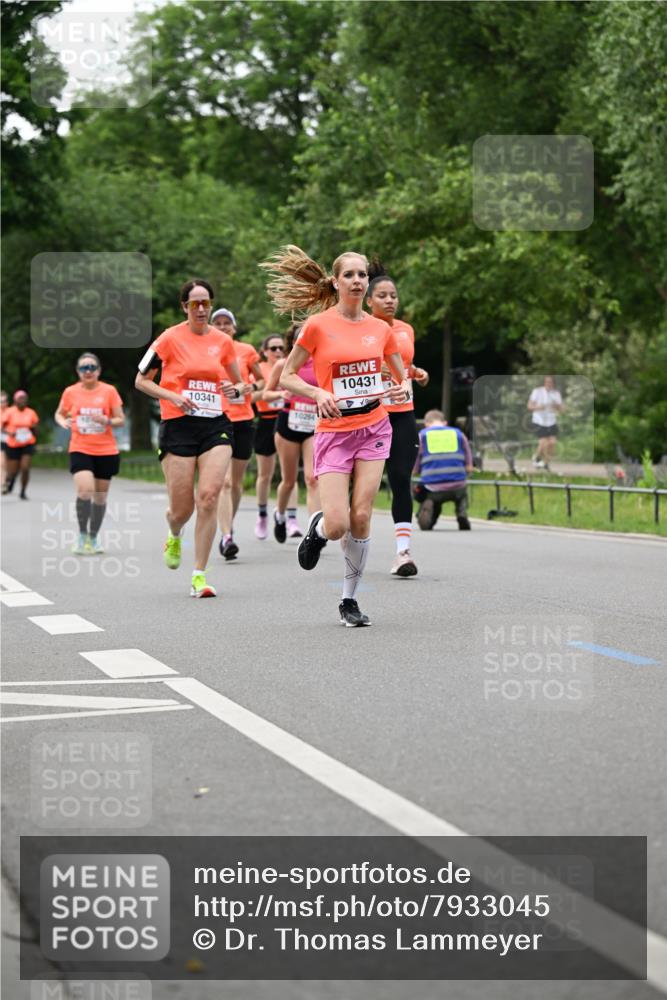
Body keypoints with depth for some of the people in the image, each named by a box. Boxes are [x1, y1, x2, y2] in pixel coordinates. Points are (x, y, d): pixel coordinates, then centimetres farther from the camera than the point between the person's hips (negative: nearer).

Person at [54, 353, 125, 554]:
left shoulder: (109, 391, -1)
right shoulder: (70, 392, 2)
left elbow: (121, 420, 2)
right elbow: (59, 413, 17)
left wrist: (107, 421, -19)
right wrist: (63, 421, -6)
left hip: (106, 451, 1)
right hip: (80, 450, -1)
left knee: (100, 496, 9)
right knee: (85, 490, -21)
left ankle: (94, 537, 28)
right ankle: (82, 536, -3)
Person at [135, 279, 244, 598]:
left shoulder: (223, 341, 8)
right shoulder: (171, 338, -1)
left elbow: (239, 383, 21)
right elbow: (141, 381, 3)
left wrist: (236, 389, -3)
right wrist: (173, 396, -11)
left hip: (216, 426, 2)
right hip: (178, 426, -2)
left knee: (209, 496, -15)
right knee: (182, 508, -1)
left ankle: (199, 575, -8)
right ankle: (174, 538, 38)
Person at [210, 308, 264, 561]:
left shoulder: (246, 351, 5)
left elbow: (261, 379, 14)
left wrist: (253, 386, -7)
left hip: (243, 420, 2)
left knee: (237, 482, 11)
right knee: (224, 482, -15)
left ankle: (228, 529, 31)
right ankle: (226, 536, -21)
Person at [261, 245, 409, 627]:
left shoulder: (380, 329, 5)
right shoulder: (318, 325, -6)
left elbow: (402, 375, 17)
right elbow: (287, 377, -1)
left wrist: (404, 389, -6)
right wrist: (318, 393, -19)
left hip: (374, 427, 3)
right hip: (334, 431, -3)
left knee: (361, 517, -5)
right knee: (337, 525, -12)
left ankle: (350, 599, 11)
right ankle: (317, 528, 27)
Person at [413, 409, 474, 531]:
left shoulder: (421, 436, 10)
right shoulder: (458, 434, 13)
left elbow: (415, 469, 9)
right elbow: (469, 467, 12)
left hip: (432, 489, -1)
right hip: (457, 487, 1)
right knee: (462, 495, 38)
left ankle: (427, 506, -11)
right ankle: (462, 513, 5)